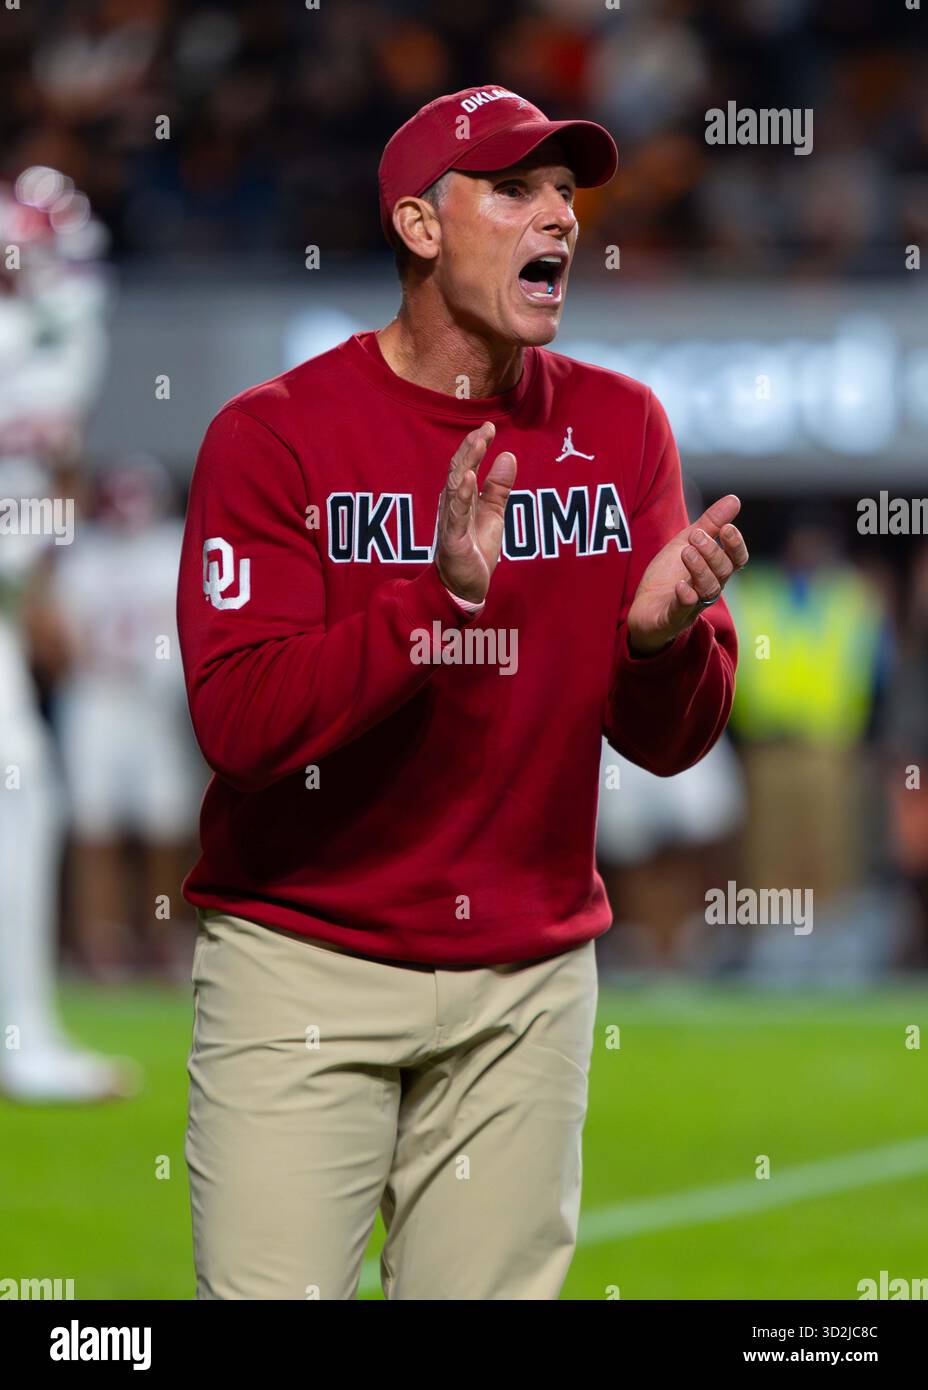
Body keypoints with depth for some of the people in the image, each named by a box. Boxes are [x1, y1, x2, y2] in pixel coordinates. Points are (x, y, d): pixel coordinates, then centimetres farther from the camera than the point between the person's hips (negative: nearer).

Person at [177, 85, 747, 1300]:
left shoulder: (618, 428, 6)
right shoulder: (276, 435, -7)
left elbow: (670, 742, 5)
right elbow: (238, 723, -18)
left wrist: (662, 634, -17)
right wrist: (438, 598, -29)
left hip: (527, 973, 4)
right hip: (303, 961, -4)